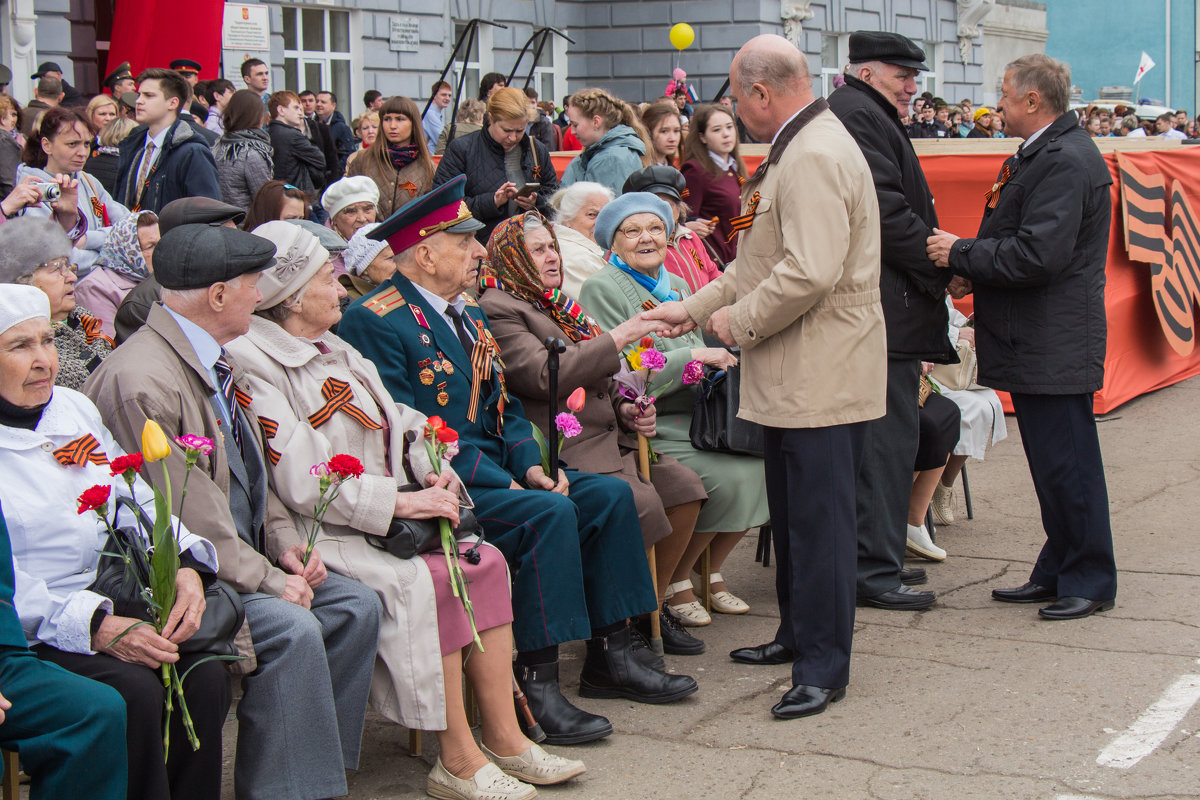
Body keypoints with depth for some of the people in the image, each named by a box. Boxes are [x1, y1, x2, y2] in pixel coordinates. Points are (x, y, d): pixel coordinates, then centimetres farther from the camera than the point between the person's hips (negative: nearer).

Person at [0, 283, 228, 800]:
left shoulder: (75, 408, 14)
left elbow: (136, 500, 13)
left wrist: (186, 567, -7)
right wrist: (95, 627, -25)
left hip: (109, 603, 6)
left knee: (207, 675, -17)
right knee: (134, 691, -28)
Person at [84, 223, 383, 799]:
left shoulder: (213, 360, 12)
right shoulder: (140, 380, -21)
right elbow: (182, 515, -22)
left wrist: (282, 543, 5)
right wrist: (266, 579, -19)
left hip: (240, 556, 10)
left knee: (356, 606, -1)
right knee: (292, 629, -27)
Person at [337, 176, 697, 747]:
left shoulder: (467, 315, 19)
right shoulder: (375, 322, -13)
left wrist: (531, 464, 0)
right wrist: (499, 483, -20)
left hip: (495, 470, 9)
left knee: (609, 495, -3)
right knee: (549, 513, -29)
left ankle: (610, 660, 5)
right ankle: (536, 687, -23)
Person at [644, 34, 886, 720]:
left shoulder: (816, 157, -19)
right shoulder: (799, 149, 17)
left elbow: (810, 272, -28)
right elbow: (764, 261, 25)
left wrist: (740, 321, -14)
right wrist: (697, 307, 20)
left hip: (822, 376, -11)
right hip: (796, 376, 11)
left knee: (820, 519, -4)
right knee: (792, 513, 20)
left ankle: (823, 668, 4)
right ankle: (799, 635, 33)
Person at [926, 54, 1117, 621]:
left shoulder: (1066, 161, -18)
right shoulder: (1043, 156, 16)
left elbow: (1037, 255, -25)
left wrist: (961, 254, -16)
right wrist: (971, 266, 8)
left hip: (1053, 346, -11)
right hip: (1036, 342, 11)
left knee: (1066, 465, -2)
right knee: (1053, 466, 16)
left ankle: (1089, 582, 9)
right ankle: (1058, 573, 25)